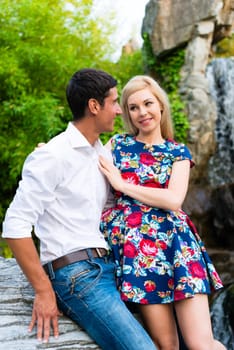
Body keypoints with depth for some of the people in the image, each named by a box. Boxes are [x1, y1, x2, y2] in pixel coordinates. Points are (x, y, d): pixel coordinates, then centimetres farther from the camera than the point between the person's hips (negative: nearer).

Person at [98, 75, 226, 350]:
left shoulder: (178, 152, 11)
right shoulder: (117, 144, 15)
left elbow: (174, 200, -6)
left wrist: (122, 184, -5)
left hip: (173, 241, 0)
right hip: (134, 245, 0)